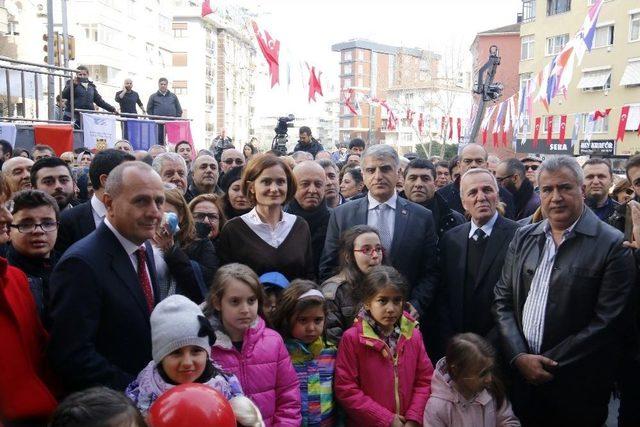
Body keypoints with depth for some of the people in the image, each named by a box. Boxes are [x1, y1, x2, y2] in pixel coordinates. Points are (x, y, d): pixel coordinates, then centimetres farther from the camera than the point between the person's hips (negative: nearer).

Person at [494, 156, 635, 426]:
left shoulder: (613, 246, -10)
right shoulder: (523, 238, 5)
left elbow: (607, 322, -14)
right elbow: (502, 300, 4)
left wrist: (549, 364, -14)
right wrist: (519, 357, -9)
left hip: (576, 389, -3)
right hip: (520, 375, 4)